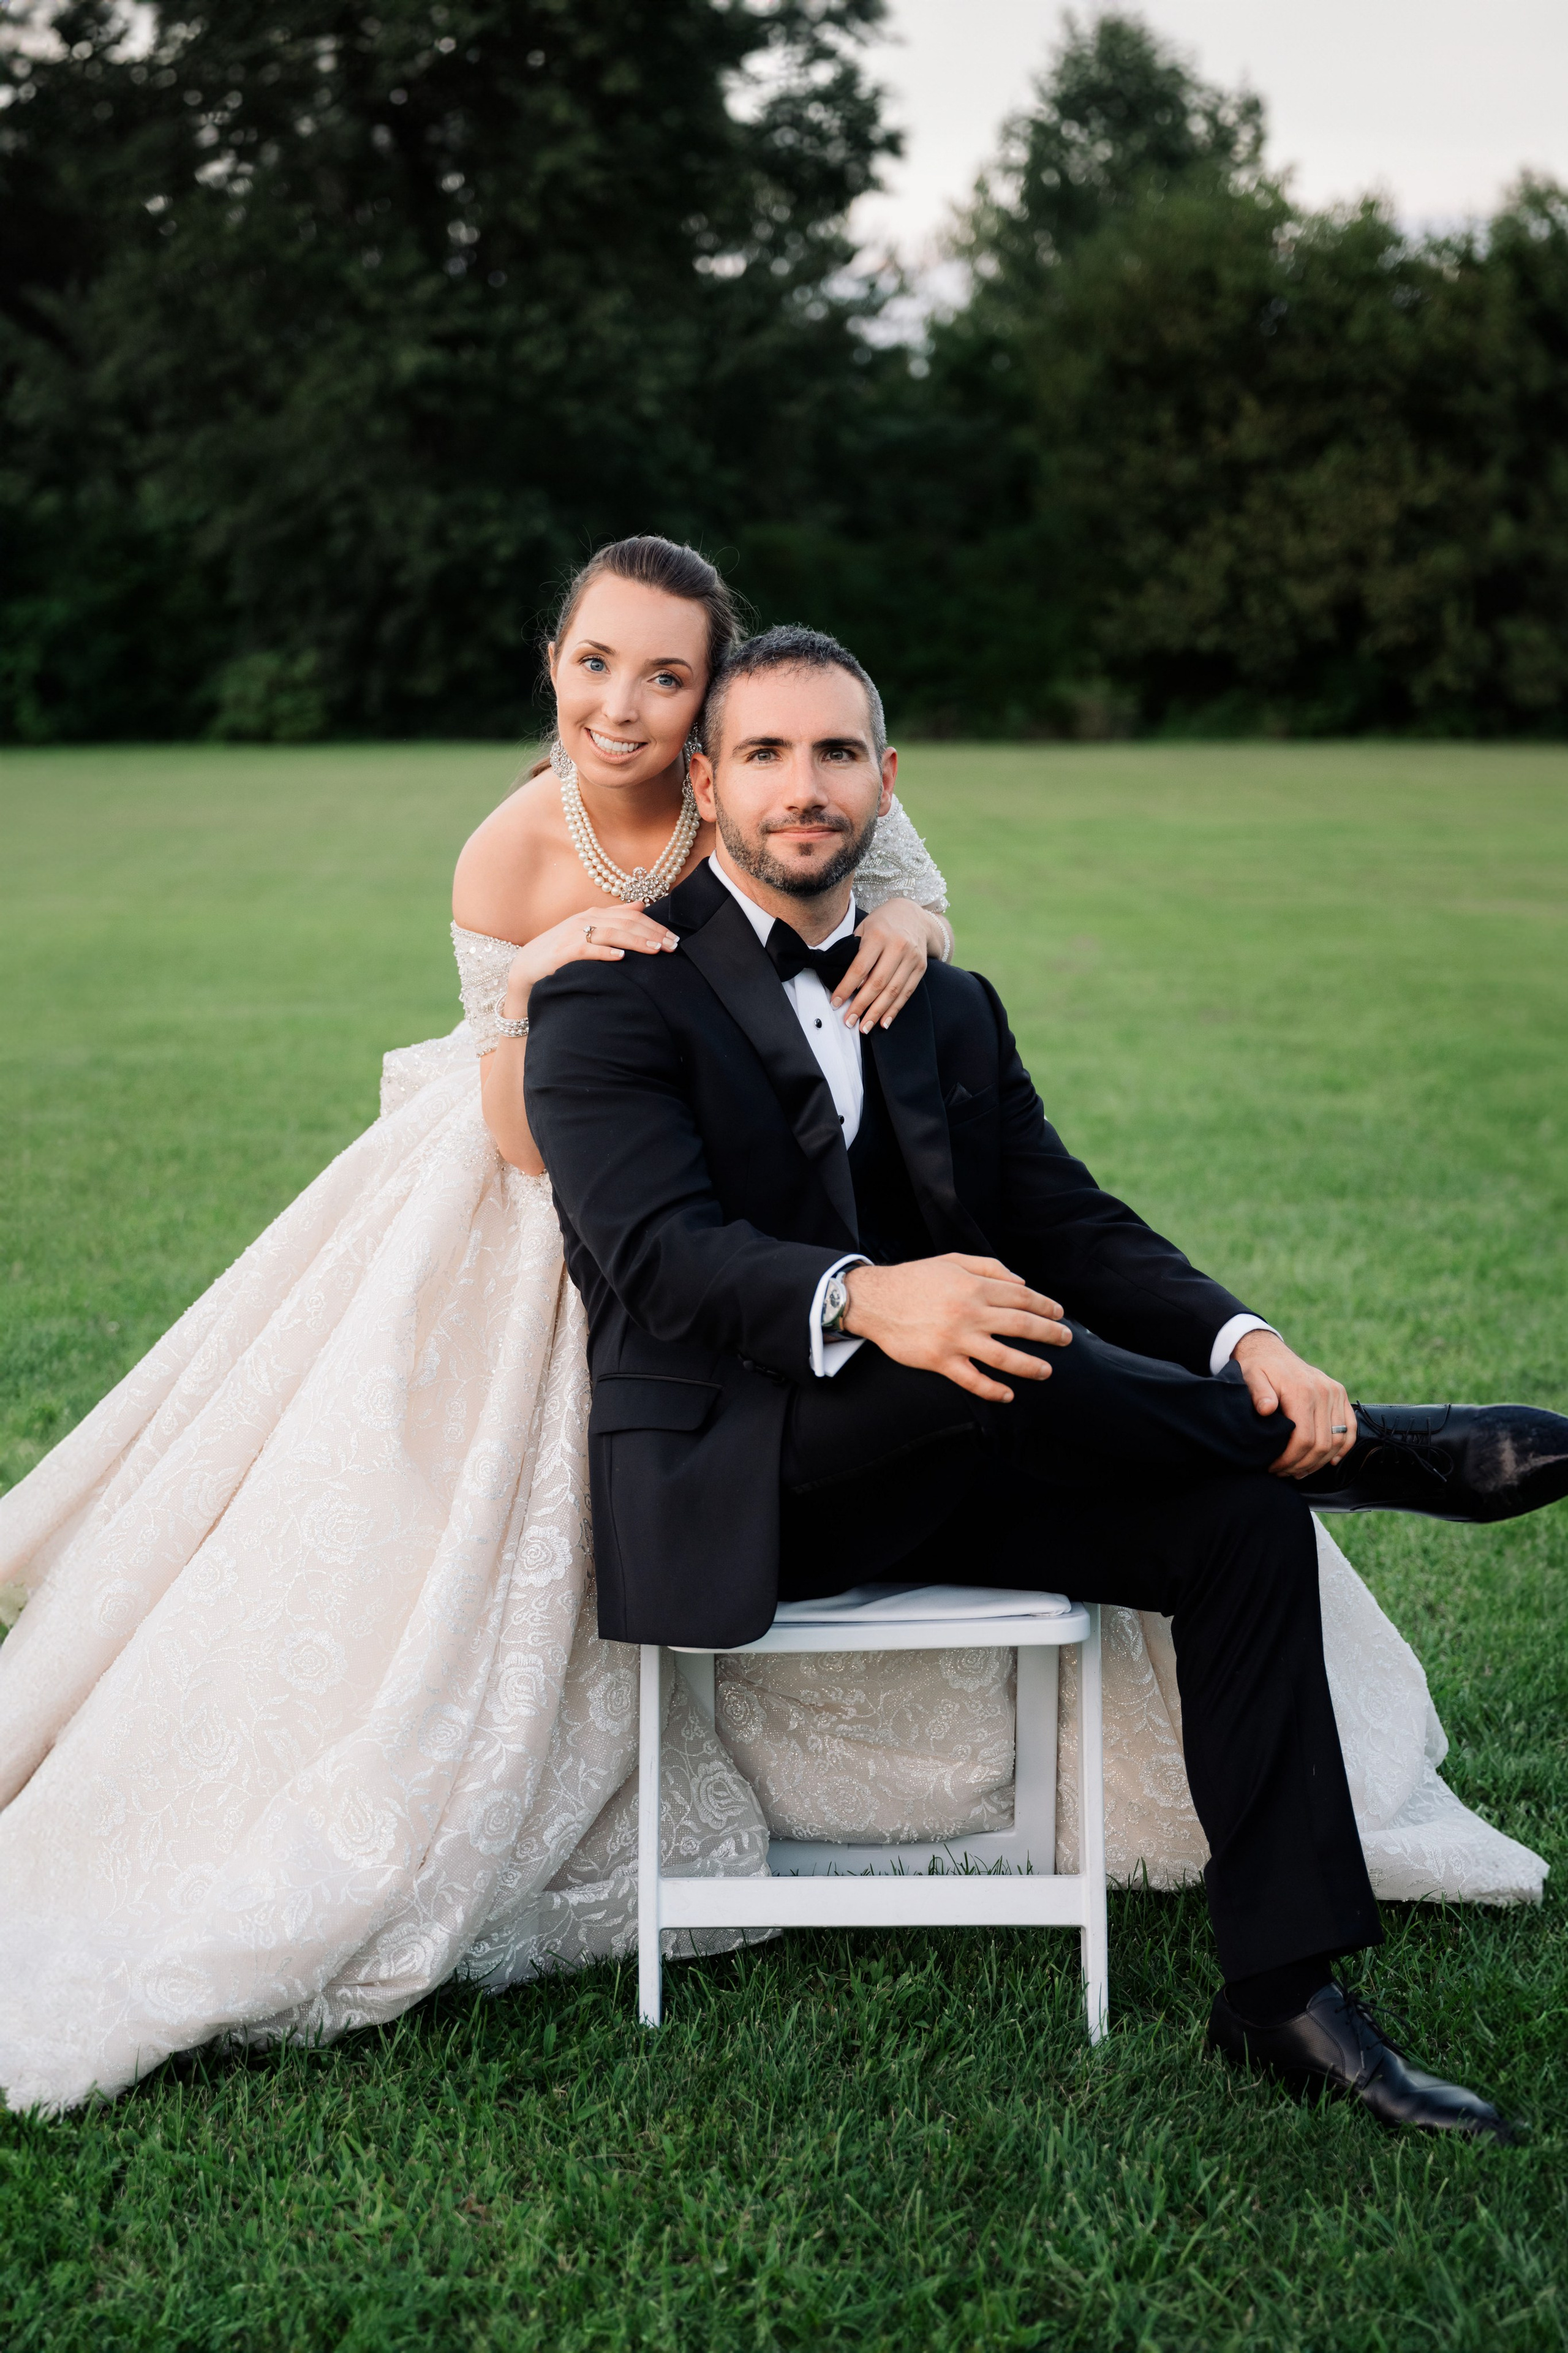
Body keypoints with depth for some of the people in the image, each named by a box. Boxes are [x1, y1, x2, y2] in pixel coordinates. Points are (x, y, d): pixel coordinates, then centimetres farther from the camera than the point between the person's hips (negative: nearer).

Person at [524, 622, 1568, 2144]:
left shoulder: (949, 1009, 18)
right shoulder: (614, 997, -2)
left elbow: (1071, 1228, 7)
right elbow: (657, 1250, -17)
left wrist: (1238, 1340, -14)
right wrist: (862, 1300, -37)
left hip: (923, 1473, 6)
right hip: (730, 1488, -6)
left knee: (1239, 1507, -16)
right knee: (985, 1343, -33)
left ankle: (1283, 1989, -13)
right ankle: (1389, 1450, -11)